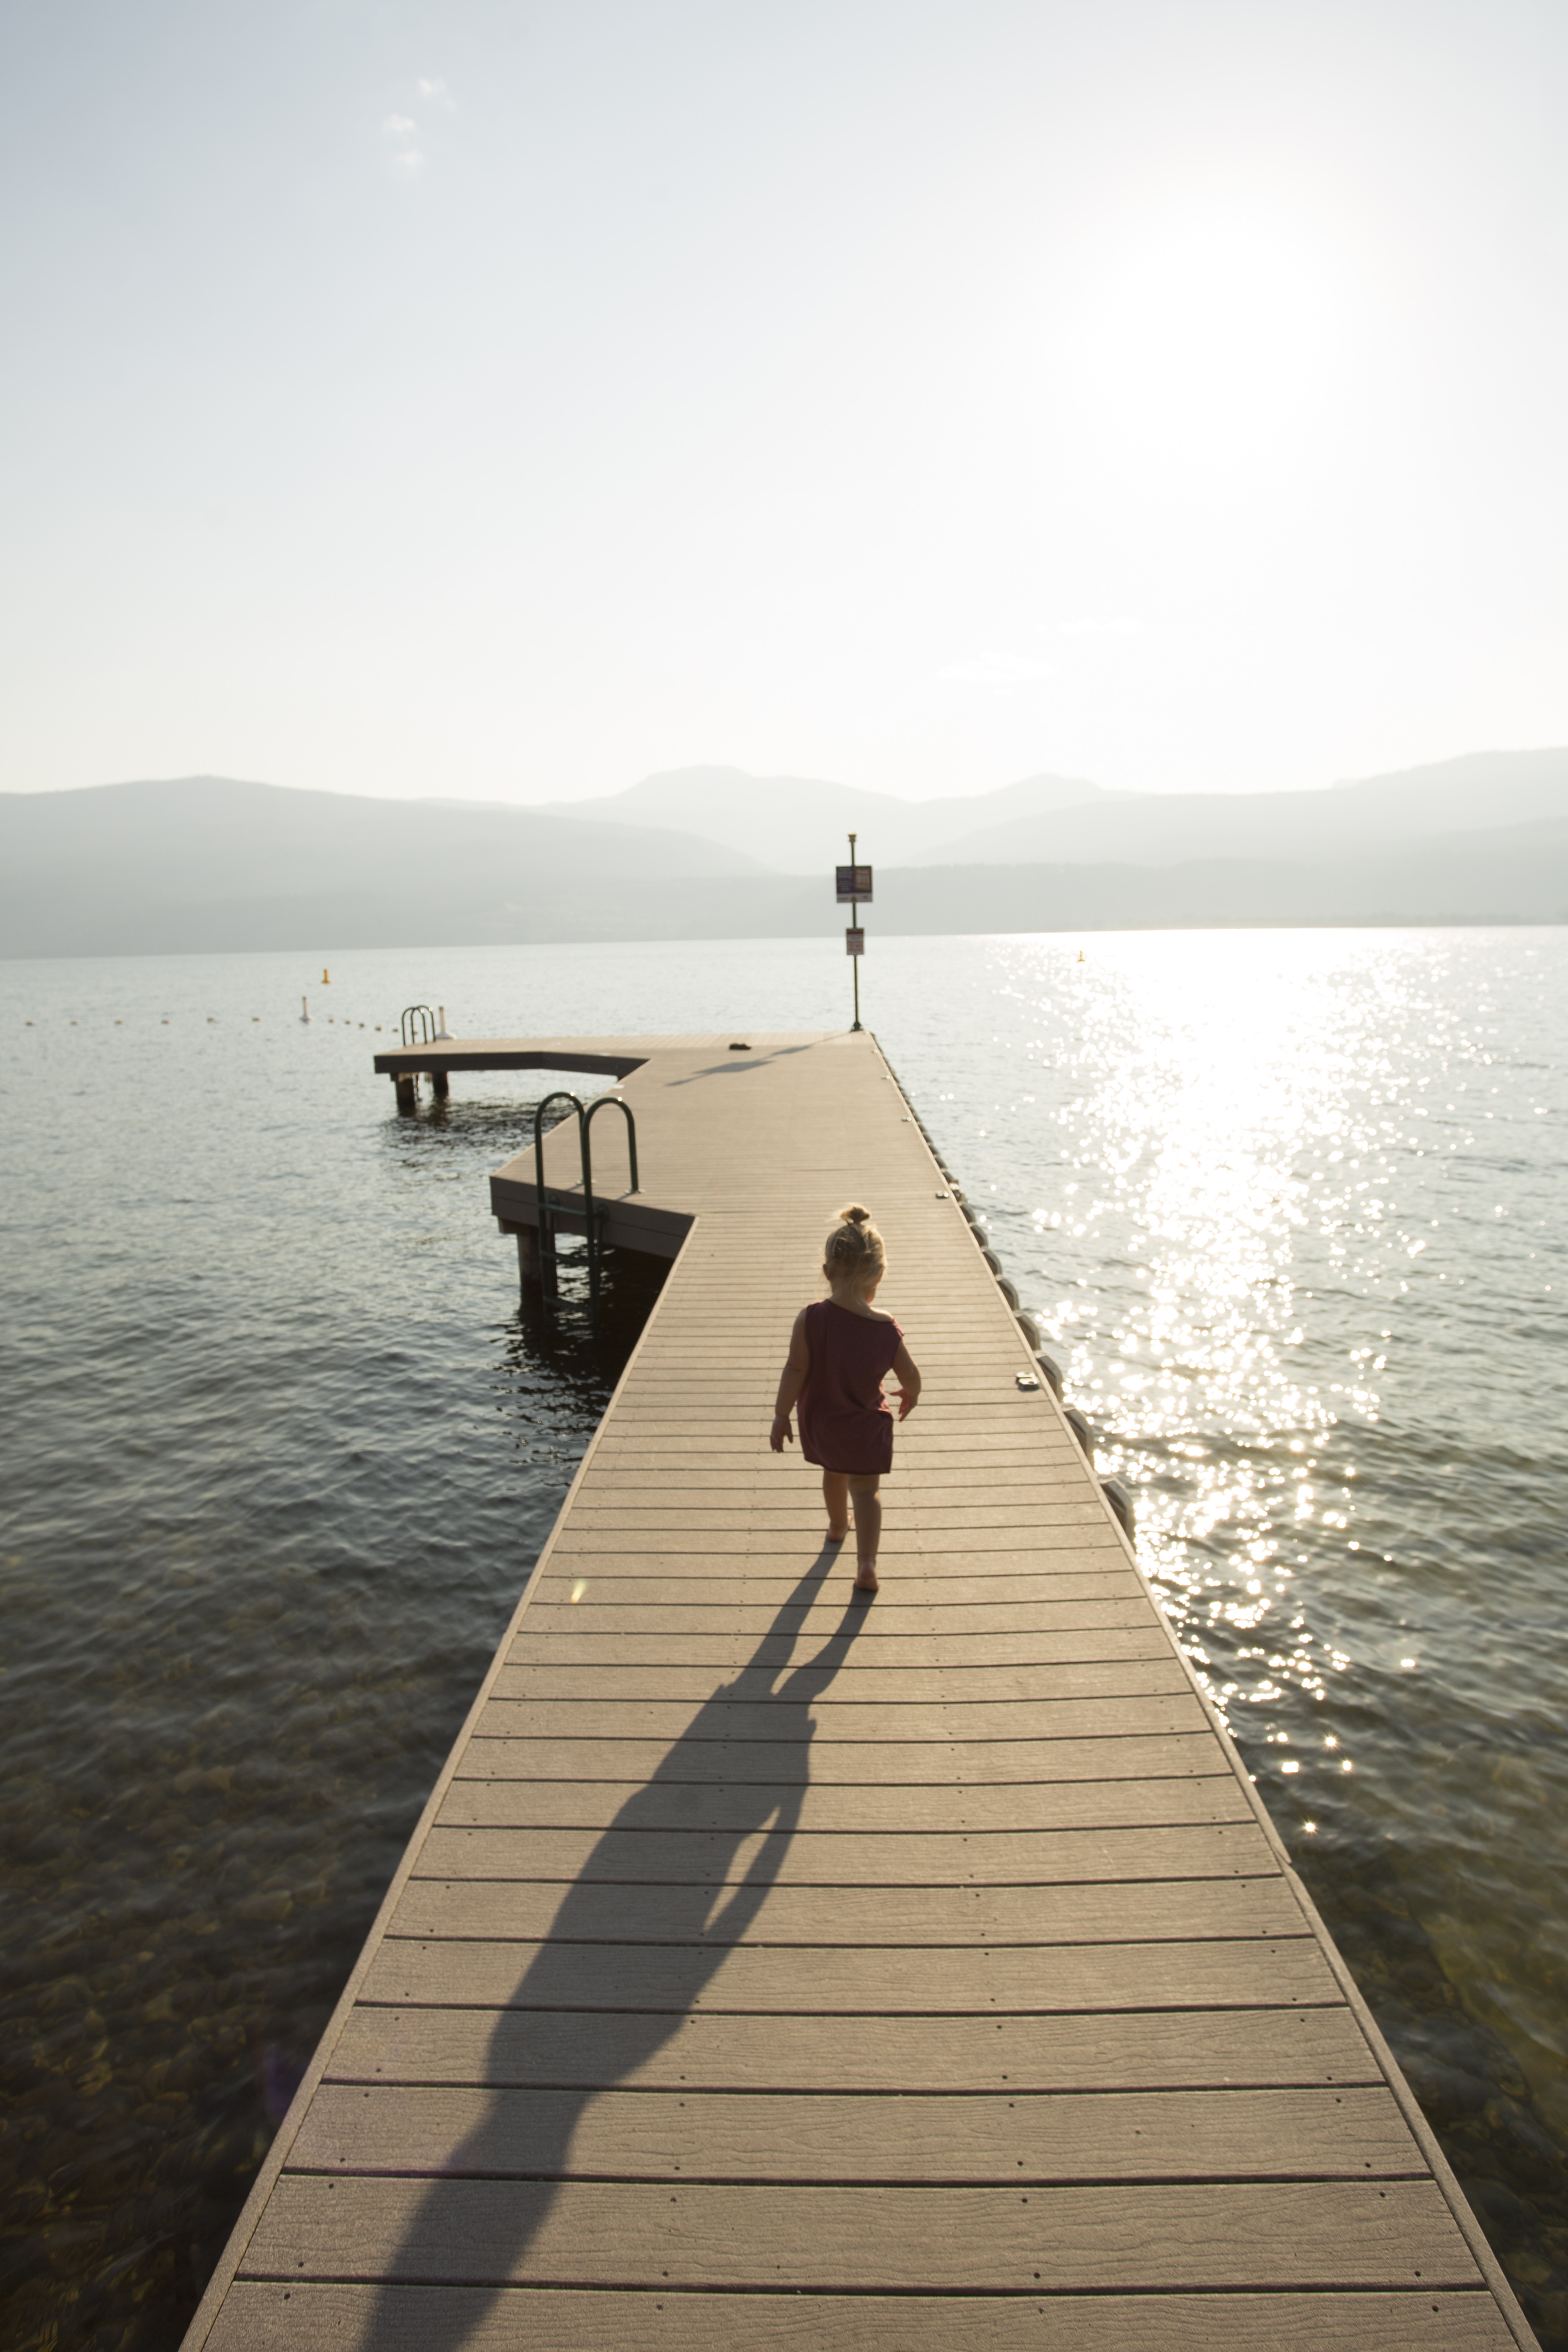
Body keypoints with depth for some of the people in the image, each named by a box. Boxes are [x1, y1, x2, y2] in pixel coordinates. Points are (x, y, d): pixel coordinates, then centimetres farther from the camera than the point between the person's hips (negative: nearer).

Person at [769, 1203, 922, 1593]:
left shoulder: (810, 1319, -23)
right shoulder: (887, 1329, -19)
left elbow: (795, 1370, -18)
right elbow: (910, 1376, -7)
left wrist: (782, 1415, -7)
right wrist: (909, 1396, 16)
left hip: (819, 1421, 2)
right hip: (865, 1426, -2)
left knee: (833, 1472, 28)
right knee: (866, 1489, 12)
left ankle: (837, 1526, 54)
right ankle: (866, 1562, -2)